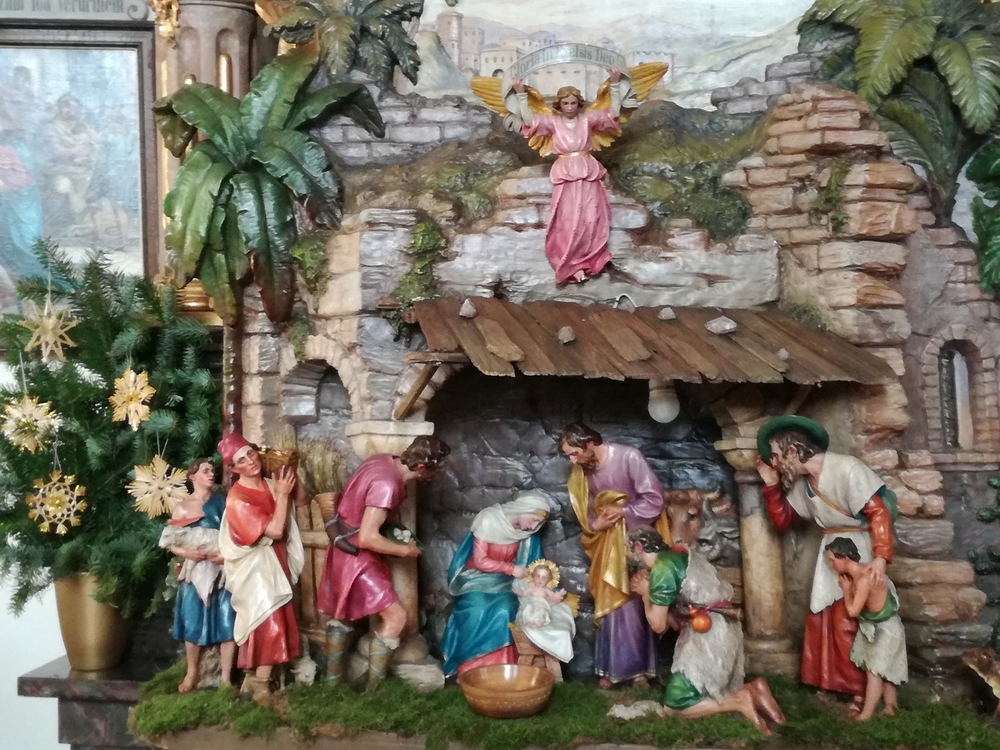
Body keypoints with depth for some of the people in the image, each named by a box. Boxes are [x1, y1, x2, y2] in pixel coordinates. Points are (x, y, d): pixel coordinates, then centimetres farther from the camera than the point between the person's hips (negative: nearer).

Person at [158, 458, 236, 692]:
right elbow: (169, 542, 3)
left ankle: (226, 677, 7)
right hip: (196, 572, 0)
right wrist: (185, 552, -14)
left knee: (228, 623, -4)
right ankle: (193, 673, 26)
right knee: (194, 622, 4)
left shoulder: (224, 502, 5)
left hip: (224, 570, 0)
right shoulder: (182, 508, 4)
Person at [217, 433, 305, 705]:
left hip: (275, 562, 7)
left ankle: (253, 680, 26)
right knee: (270, 625, -9)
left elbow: (301, 499, 11)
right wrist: (282, 495, -18)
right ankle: (261, 687, 1)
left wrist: (291, 475, -4)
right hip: (256, 567, -7)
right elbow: (275, 530, -25)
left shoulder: (269, 484, 0)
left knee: (262, 625, 14)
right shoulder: (237, 499, -20)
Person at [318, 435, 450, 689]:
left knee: (342, 614, 22)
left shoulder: (384, 459, -4)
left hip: (345, 549, 10)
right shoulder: (386, 484, -31)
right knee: (396, 617, -7)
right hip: (355, 555, -10)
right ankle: (373, 689, 2)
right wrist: (405, 550, -19)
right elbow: (367, 538, -32)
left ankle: (333, 680, 36)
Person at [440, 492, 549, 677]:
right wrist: (510, 568, -19)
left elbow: (530, 565, 5)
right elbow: (480, 561, -16)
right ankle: (471, 668, -13)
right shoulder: (489, 519, -18)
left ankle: (498, 668, -16)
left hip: (502, 582, 3)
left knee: (504, 612, -24)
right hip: (477, 578, -3)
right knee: (478, 612, -27)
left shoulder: (527, 534, -3)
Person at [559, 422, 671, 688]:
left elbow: (654, 497, -18)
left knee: (636, 603, 2)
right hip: (607, 542, 4)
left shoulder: (628, 456, -21)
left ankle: (640, 667, 14)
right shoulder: (580, 470, -4)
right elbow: (585, 510, 7)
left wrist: (623, 512, -21)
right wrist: (595, 523, -13)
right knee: (610, 603, 5)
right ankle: (612, 668, 14)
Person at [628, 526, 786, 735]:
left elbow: (658, 624, -9)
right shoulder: (680, 554, 14)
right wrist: (650, 587, 10)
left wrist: (645, 593, 5)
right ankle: (752, 690, 3)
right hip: (723, 629, 10)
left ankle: (738, 701, -10)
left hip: (707, 635, -10)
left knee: (673, 706, -4)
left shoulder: (662, 567, -13)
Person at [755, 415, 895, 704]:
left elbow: (878, 512, -23)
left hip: (858, 550, -8)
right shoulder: (801, 481, 5)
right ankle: (833, 685, 26)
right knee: (821, 619, 12)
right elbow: (783, 520, 12)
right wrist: (772, 485, -1)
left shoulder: (846, 469, -21)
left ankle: (861, 691, 8)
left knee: (847, 623, -6)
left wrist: (881, 556, -34)